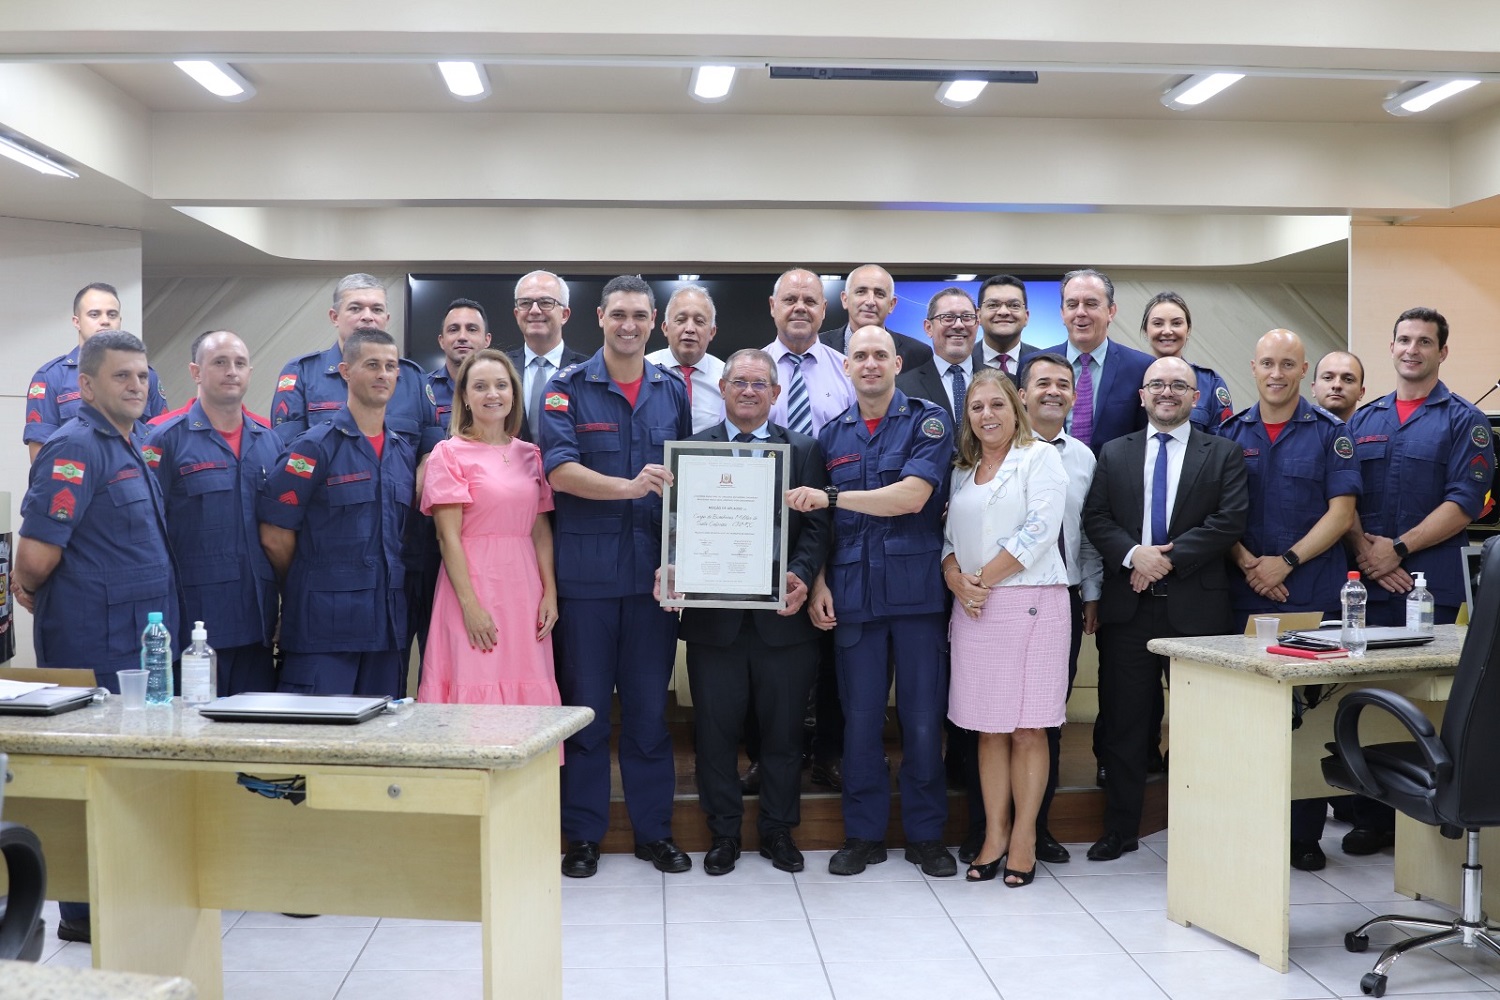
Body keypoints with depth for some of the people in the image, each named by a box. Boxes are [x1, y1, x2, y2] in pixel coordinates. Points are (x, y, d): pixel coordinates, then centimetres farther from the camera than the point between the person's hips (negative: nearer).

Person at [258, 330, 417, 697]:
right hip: (324, 625, -6)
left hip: (387, 625, 6)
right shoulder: (314, 447, -7)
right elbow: (274, 535, -8)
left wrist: (382, 592, 11)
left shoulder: (404, 453, 13)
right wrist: (308, 592, 3)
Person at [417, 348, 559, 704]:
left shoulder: (530, 454, 13)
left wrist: (550, 592, 0)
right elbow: (448, 536, -7)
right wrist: (470, 605, -14)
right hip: (473, 584, -4)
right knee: (476, 693, -5)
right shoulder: (449, 453, -1)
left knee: (528, 693, 3)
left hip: (525, 591, 4)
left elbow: (541, 530, 12)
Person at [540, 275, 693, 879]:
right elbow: (560, 470, -12)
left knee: (649, 705, 9)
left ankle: (654, 830, 20)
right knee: (586, 704, 5)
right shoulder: (568, 388, 0)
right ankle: (584, 834, 17)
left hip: (653, 569, 3)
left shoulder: (673, 393, 10)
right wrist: (630, 486, -26)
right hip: (586, 570, -2)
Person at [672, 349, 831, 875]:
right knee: (715, 728, 8)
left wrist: (800, 575, -17)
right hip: (713, 615, 0)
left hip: (782, 614, 0)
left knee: (782, 728, 9)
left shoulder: (804, 450, 7)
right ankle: (724, 832, 22)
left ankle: (778, 830, 25)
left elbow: (816, 525, 0)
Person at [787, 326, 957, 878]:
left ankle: (926, 833, 16)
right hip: (853, 594, 3)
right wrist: (818, 583, 2)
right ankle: (864, 833, 18)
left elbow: (912, 496, -13)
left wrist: (832, 496, -16)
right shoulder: (832, 434, 12)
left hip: (916, 589, -2)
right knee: (860, 716, 6)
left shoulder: (927, 421, 1)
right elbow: (817, 518, 14)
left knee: (923, 717, 2)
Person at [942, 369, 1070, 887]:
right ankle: (994, 836, 13)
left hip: (1030, 604, -5)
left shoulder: (1040, 458, 1)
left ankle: (1023, 838, 6)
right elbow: (948, 536, 15)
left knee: (1027, 728, -1)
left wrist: (985, 579, -9)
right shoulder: (961, 470, 18)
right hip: (973, 610, 5)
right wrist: (957, 581, -5)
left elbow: (1039, 530, -10)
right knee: (989, 728, 6)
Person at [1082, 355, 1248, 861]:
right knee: (1123, 721, 6)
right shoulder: (1114, 454, 13)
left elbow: (1229, 520, -5)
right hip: (1128, 605, 2)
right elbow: (1094, 517, 4)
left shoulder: (1223, 453, 6)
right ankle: (1120, 829, 16)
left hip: (1196, 605, -2)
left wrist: (1170, 558, -13)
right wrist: (1132, 554, -13)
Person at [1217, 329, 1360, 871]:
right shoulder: (1231, 432, 9)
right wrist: (1248, 564, -9)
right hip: (1244, 596, 2)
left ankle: (1305, 834, 11)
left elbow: (1341, 511, -3)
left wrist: (1286, 562, -12)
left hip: (1312, 595, -2)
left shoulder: (1330, 432, 4)